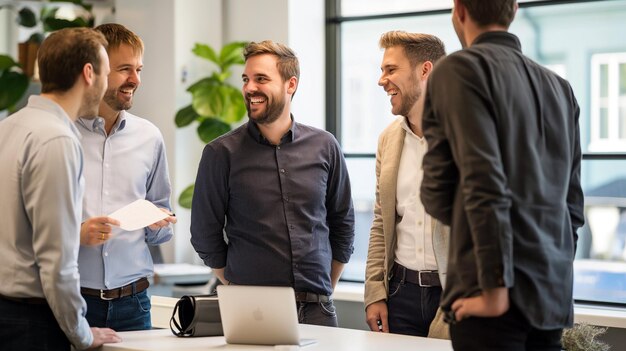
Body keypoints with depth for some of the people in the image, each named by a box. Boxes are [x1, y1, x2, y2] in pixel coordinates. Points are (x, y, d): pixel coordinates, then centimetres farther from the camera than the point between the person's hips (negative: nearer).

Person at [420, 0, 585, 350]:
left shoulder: (459, 69, -6)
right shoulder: (560, 86, 15)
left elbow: (485, 181, -16)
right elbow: (572, 201, 15)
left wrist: (494, 289, -13)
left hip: (498, 296, -7)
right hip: (554, 297, 7)